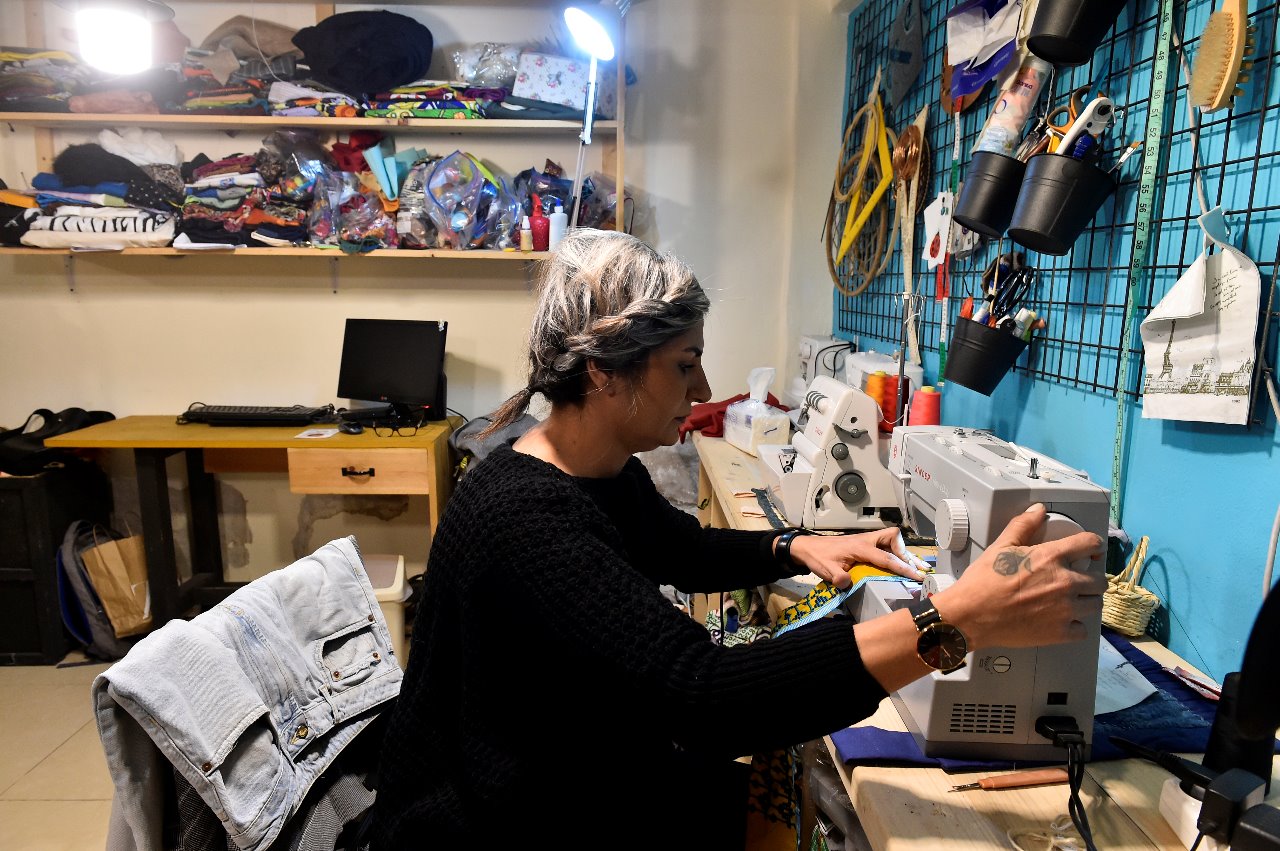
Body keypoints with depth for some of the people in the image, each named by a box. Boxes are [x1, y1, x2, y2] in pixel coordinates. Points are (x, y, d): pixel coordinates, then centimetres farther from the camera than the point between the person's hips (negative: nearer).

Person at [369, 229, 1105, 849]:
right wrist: (961, 619, -42)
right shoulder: (525, 520, -33)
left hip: (587, 776, 8)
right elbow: (703, 697, -40)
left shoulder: (609, 473, -3)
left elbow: (686, 552, 16)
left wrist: (799, 550, -1)